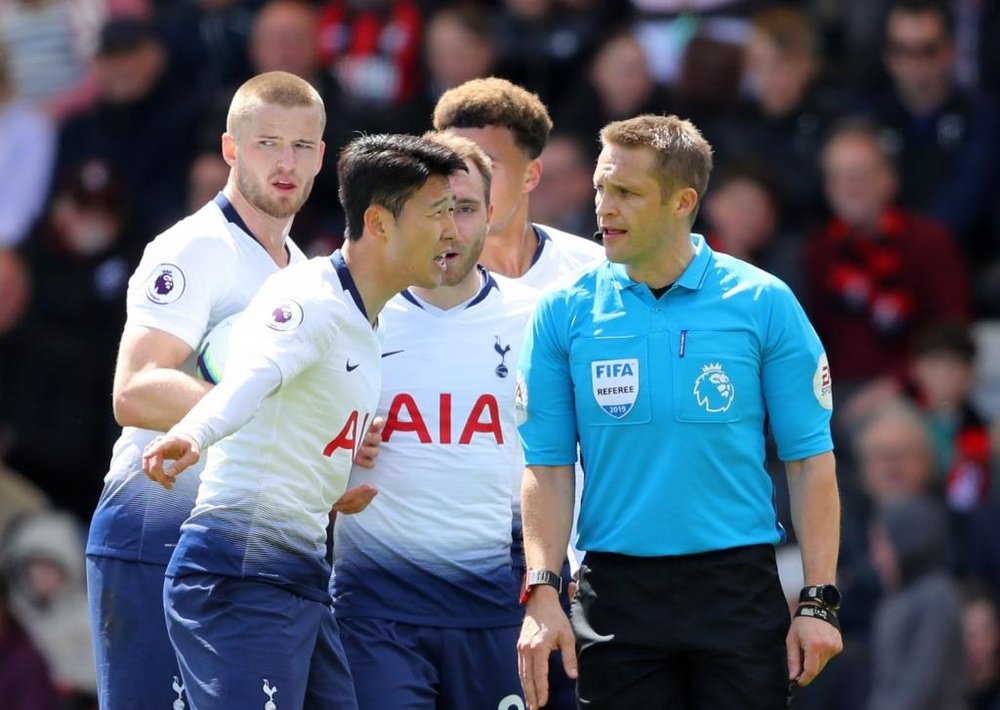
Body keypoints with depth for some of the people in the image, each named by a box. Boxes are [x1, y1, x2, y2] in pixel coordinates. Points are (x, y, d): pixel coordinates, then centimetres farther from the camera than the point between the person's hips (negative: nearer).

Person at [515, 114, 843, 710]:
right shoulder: (564, 313, 3)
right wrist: (543, 593, -7)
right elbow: (549, 466, 3)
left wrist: (818, 601, -6)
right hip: (616, 589, 1)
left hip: (738, 588, -1)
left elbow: (810, 459, 0)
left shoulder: (764, 303, -1)